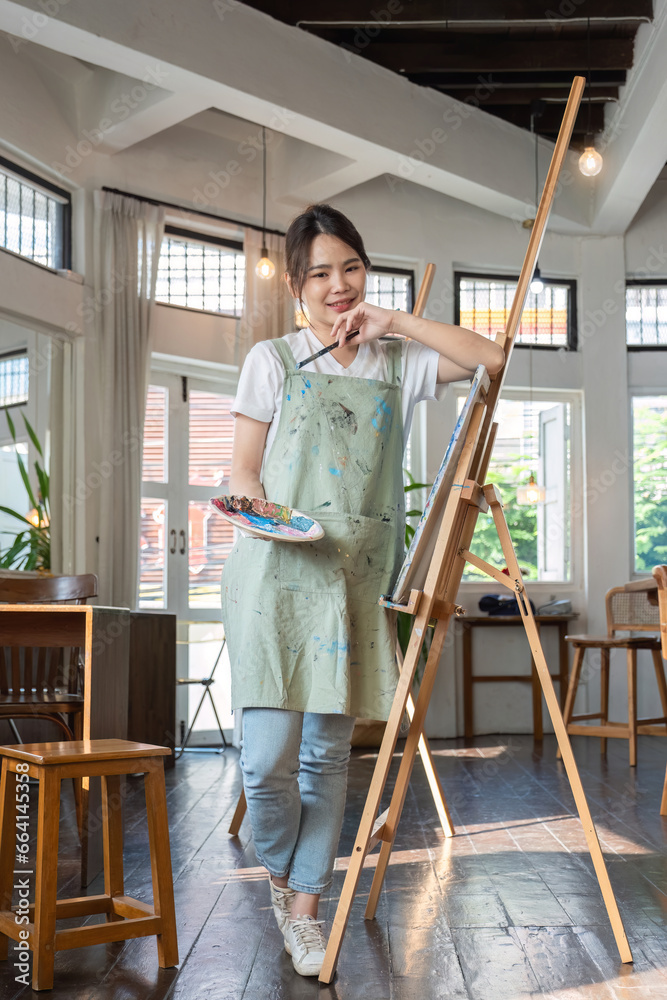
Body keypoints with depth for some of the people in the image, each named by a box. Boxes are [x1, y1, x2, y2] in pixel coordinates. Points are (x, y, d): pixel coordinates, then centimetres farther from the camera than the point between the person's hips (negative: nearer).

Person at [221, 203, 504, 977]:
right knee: (268, 759, -9)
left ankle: (304, 905, 23)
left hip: (357, 582, 3)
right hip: (276, 575, -2)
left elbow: (494, 359, 3)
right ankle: (279, 873, 22)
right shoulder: (273, 360, 5)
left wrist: (396, 322, -1)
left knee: (328, 754, 7)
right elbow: (243, 469, 4)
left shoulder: (398, 362, 12)